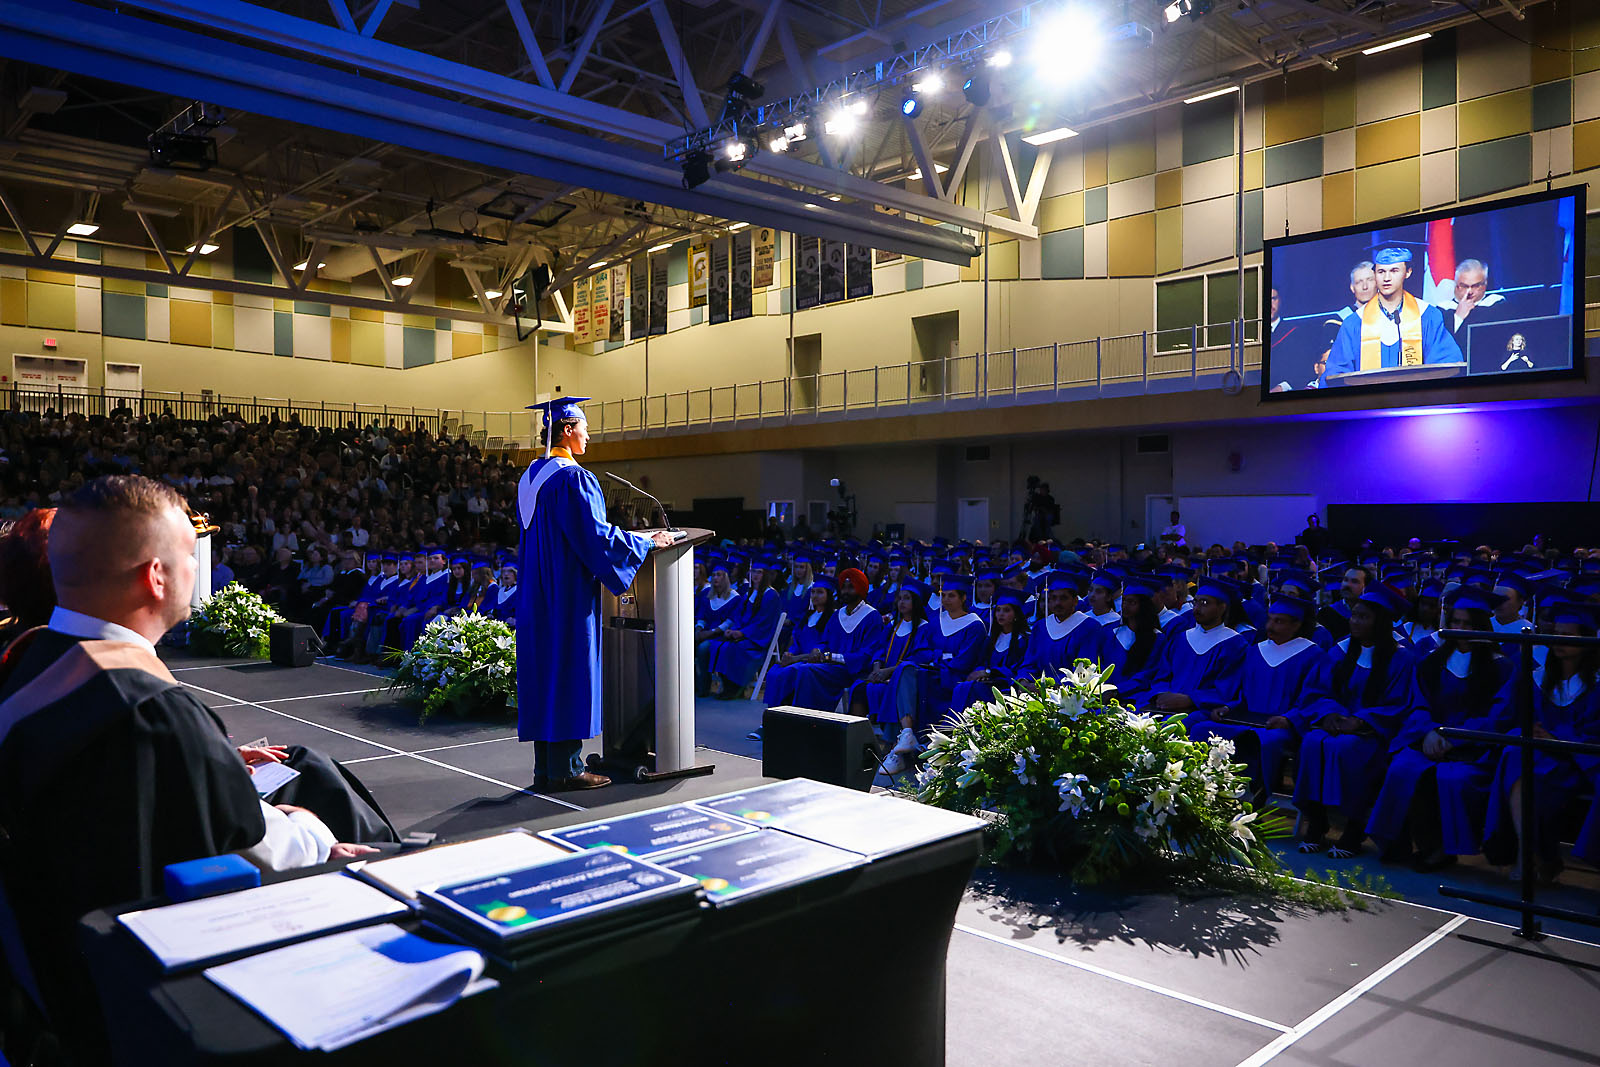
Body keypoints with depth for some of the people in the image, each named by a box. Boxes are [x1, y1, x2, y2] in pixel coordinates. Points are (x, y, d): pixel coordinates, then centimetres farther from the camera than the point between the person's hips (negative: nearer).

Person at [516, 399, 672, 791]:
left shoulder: (531, 476, 12)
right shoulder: (573, 478, -16)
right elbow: (595, 535, -18)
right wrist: (647, 542, -7)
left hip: (537, 592, 9)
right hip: (569, 592, -9)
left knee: (543, 669, 11)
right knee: (571, 669, -2)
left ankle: (545, 767, 17)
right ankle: (565, 768, 4)